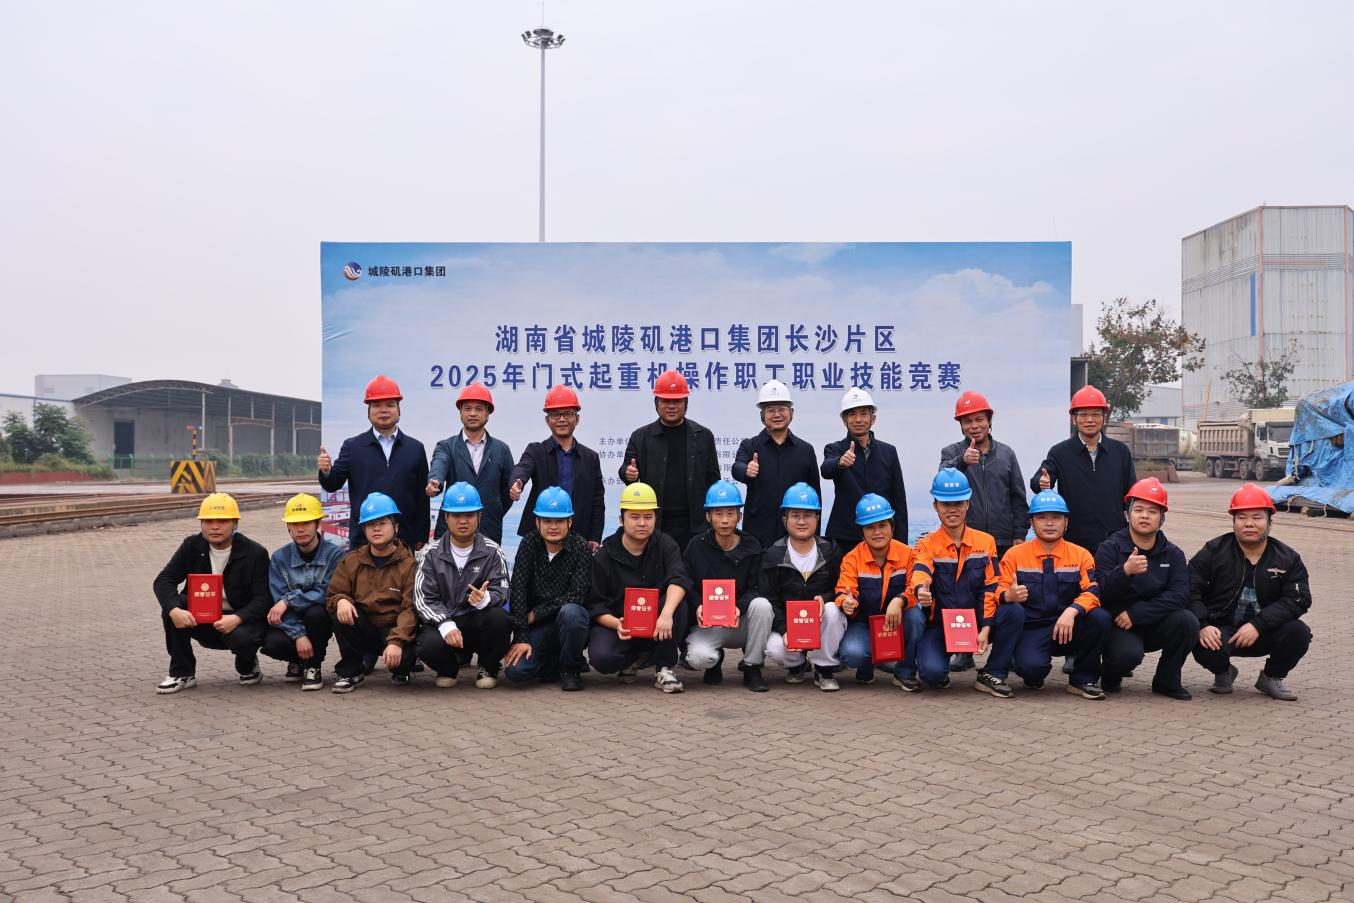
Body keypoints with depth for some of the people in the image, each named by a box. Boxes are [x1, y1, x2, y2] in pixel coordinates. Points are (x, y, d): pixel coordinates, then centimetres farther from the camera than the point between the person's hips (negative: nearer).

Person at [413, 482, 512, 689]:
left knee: (499, 618, -33)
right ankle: (448, 667, 8)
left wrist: (485, 599, -34)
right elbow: (423, 599, -4)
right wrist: (446, 625, -22)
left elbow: (502, 591, -9)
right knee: (429, 646, -33)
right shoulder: (431, 554, 4)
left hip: (479, 622, 0)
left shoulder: (492, 552, 1)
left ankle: (488, 667, 0)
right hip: (441, 622, 0)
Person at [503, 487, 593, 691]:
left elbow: (576, 596, -18)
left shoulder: (581, 548, -9)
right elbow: (518, 592, -10)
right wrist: (521, 638, -18)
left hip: (569, 621, -2)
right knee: (515, 670, -22)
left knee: (570, 612, -37)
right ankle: (557, 663, 10)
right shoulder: (529, 545, -2)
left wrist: (535, 614, -17)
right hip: (537, 628, 2)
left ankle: (571, 669, -9)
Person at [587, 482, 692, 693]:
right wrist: (616, 624, -27)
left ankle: (664, 667, -14)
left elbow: (678, 579, -22)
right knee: (601, 658, -31)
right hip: (616, 623, 0)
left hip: (657, 627, 1)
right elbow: (595, 605, -5)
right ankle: (636, 657, 6)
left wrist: (667, 613, -41)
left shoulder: (665, 545, -2)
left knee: (678, 601, -29)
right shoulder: (603, 556, -3)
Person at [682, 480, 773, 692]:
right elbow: (688, 587, 0)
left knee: (762, 605, -32)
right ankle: (715, 661, 11)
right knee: (699, 657, -32)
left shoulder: (751, 546, -1)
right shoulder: (697, 547, -1)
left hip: (742, 623, 1)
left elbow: (754, 588, -4)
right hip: (708, 624, -1)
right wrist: (698, 607, -22)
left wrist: (739, 607, -25)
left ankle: (752, 667, -10)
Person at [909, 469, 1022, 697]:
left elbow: (990, 588, -3)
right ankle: (939, 673, 10)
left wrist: (986, 629, -16)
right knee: (932, 672, -30)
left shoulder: (985, 541, 4)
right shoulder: (927, 544, -2)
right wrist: (921, 590, -48)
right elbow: (921, 573, -23)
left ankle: (991, 675, -8)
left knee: (1015, 612, -26)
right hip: (939, 624, -2)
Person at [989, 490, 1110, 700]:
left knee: (1100, 618, -28)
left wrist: (1072, 611, -29)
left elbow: (1092, 592, -9)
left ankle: (1083, 680, -5)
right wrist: (1009, 595, -29)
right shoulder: (1015, 555, 3)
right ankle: (1034, 676, 8)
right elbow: (999, 592, -3)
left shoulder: (1081, 555, 5)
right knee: (1032, 666, -33)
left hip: (1068, 629, 2)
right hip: (1031, 631, -2)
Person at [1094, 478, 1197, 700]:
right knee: (1128, 654, -33)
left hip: (1155, 626, 4)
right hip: (1118, 625, -4)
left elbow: (1180, 596, -11)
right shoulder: (1110, 548, -6)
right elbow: (1101, 594, -18)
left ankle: (1167, 680, -1)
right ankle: (1110, 676, 5)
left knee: (1187, 621, -24)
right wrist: (1125, 571, -38)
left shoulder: (1173, 554, 4)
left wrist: (1136, 613, -21)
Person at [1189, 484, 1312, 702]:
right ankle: (1223, 673, 8)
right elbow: (1190, 591, -8)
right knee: (1206, 649, -34)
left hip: (1263, 634, 2)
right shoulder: (1214, 551, -3)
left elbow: (1298, 600, -10)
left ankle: (1272, 677, 7)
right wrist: (1203, 626, -25)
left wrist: (1258, 625, -23)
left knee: (1298, 633, -25)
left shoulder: (1288, 558, 1)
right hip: (1220, 632, -2)